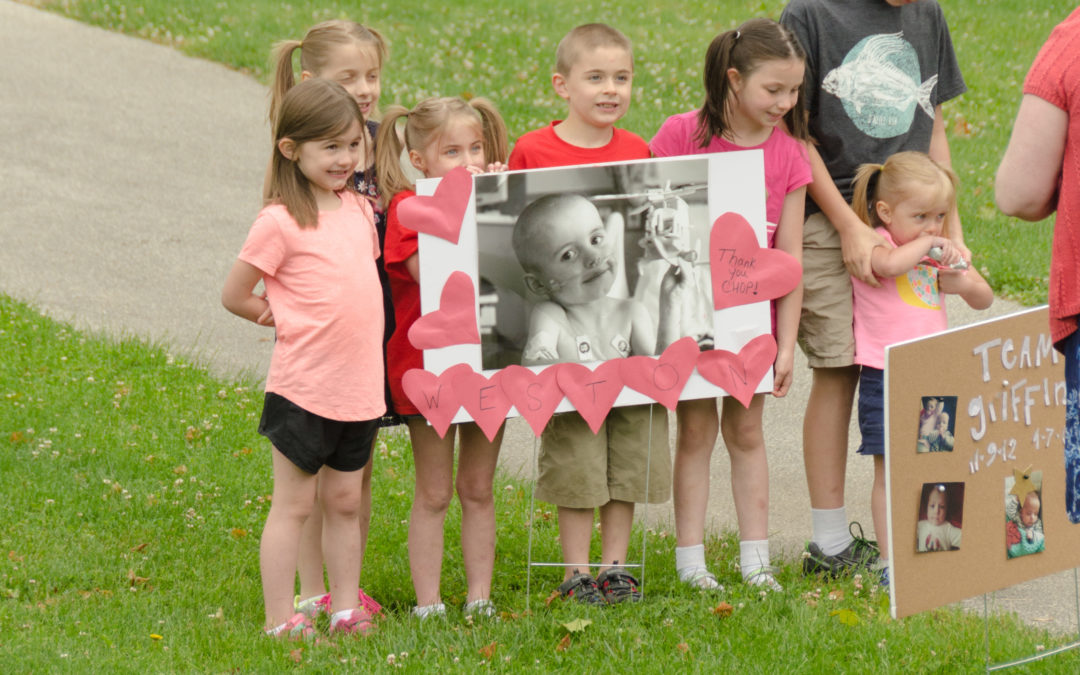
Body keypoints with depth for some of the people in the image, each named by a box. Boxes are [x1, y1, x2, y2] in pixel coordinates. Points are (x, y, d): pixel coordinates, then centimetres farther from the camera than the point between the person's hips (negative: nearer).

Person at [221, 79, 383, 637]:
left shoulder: (358, 208, 8)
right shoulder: (280, 222, -12)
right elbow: (233, 296, -7)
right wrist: (290, 320, -1)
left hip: (359, 386, 6)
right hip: (304, 387, -6)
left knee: (345, 501, 13)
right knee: (294, 504, 0)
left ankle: (346, 608, 21)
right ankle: (279, 620, 6)